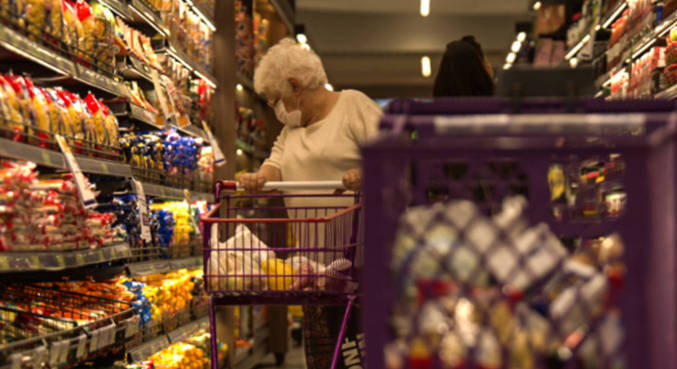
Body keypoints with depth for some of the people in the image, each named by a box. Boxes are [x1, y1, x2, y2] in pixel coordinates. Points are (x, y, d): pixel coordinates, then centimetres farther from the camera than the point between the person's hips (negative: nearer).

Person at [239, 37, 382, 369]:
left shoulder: (354, 105, 0)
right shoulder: (292, 125, 23)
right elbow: (279, 162, 10)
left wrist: (365, 175, -28)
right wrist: (261, 177, -13)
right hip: (312, 253, 6)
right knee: (318, 340, 4)